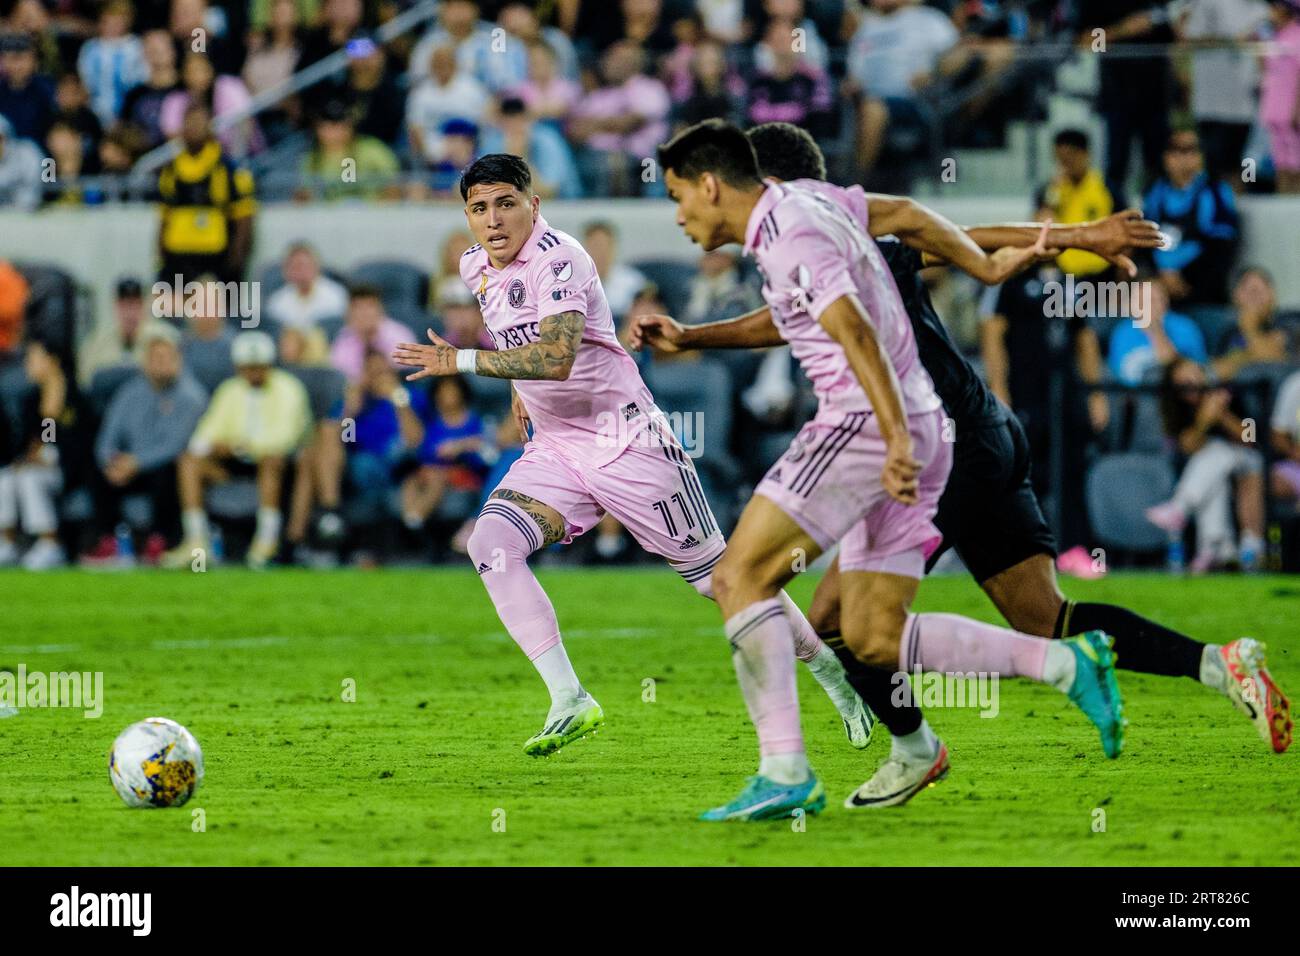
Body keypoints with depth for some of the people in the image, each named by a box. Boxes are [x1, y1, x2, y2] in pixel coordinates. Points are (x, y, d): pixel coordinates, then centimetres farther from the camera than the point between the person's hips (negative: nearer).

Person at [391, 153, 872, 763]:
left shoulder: (556, 259, -20)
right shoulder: (476, 268, 6)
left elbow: (557, 358, -34)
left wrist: (462, 362, -32)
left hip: (626, 442, -7)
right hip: (553, 450, 7)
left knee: (718, 577, 0)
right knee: (490, 544, -19)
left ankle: (831, 672, 20)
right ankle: (569, 701, -19)